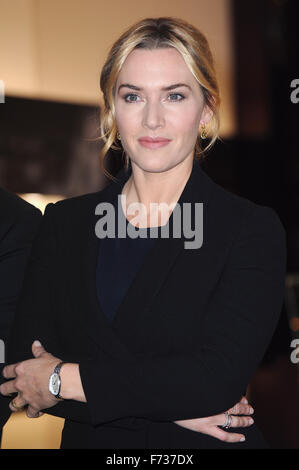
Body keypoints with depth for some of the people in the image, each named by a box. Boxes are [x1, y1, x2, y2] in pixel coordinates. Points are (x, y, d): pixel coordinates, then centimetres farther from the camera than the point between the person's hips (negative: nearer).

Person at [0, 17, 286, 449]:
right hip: (92, 441, 2)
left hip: (207, 445, -2)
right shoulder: (64, 223, 0)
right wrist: (168, 403, -18)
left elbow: (220, 376, -20)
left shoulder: (253, 230, -10)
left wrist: (64, 380, -15)